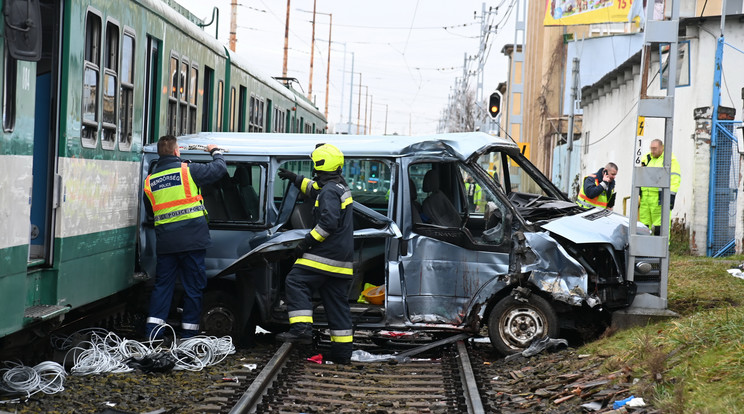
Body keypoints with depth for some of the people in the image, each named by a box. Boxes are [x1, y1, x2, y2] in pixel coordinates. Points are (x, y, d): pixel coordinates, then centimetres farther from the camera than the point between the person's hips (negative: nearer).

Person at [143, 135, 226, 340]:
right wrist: (216, 152, 23)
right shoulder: (188, 170, -5)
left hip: (165, 241, 4)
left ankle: (153, 331, 4)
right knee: (193, 286, 4)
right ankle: (188, 333, 6)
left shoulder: (150, 180, 9)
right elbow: (219, 169, 4)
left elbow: (149, 210, 20)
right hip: (191, 239, -4)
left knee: (162, 285, 10)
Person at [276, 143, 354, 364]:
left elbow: (328, 222, -23)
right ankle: (342, 353, 10)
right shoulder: (339, 187, 18)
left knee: (296, 282, -6)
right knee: (338, 302, 9)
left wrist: (307, 242, -19)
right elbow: (316, 190, 40)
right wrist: (295, 179, 42)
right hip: (342, 259, 10)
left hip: (325, 255, -10)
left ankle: (301, 328, -19)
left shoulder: (330, 191, -13)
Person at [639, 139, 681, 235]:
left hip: (660, 198, -6)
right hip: (645, 197, 6)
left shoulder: (670, 159, -1)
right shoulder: (646, 159, 18)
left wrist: (671, 197, -14)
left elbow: (675, 179, -6)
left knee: (659, 227, -10)